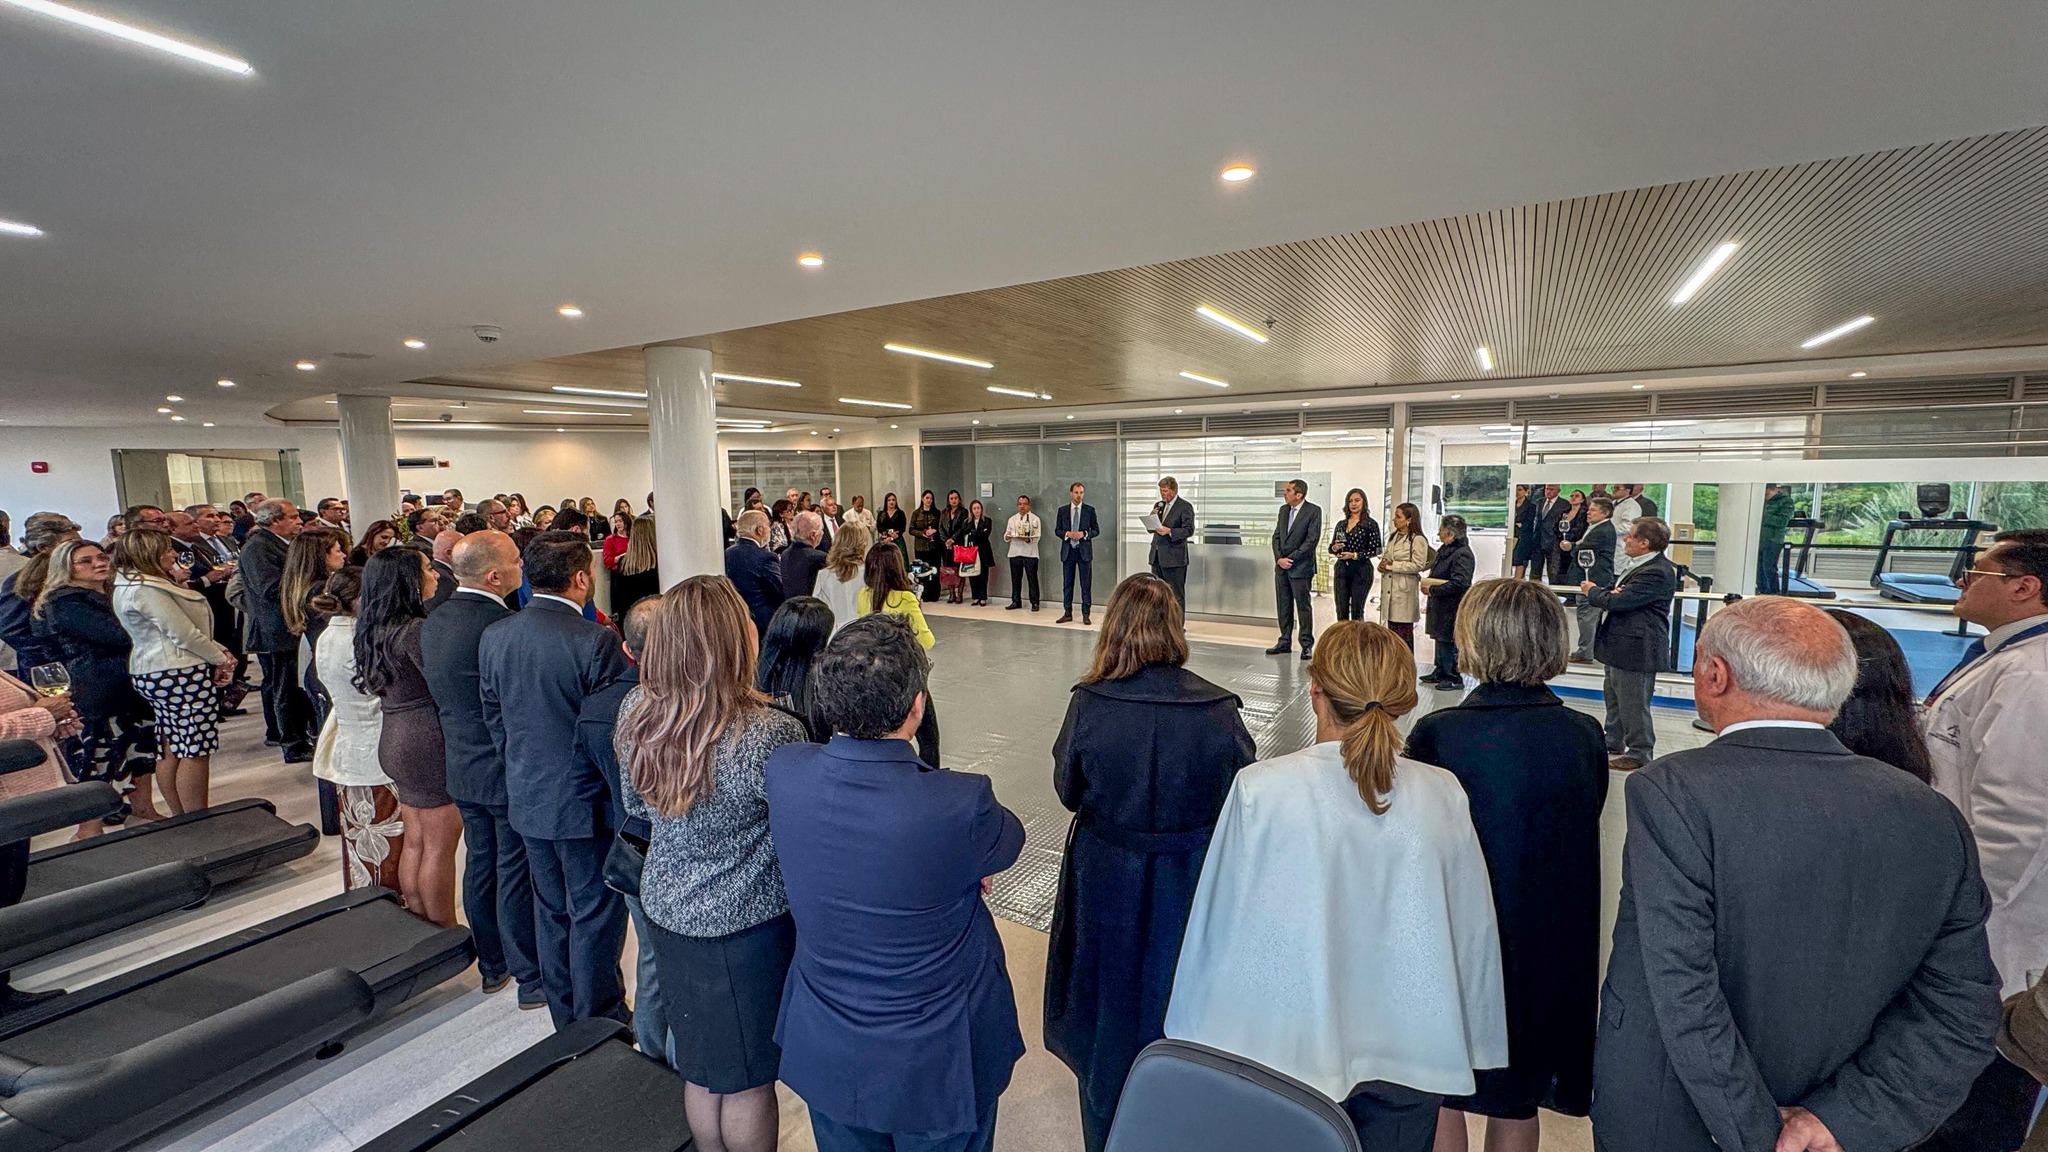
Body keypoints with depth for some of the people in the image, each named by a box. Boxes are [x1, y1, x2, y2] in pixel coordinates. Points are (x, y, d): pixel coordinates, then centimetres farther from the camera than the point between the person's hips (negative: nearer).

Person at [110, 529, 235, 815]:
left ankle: (180, 818, 21)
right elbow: (184, 634, -17)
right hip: (179, 673, -11)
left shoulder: (132, 586, 16)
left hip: (152, 673, 11)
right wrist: (221, 659, -4)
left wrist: (219, 652, 4)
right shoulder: (146, 590, -15)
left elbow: (184, 626, 15)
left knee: (171, 749, 13)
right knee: (196, 751, -6)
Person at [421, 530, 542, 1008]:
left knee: (480, 864, 20)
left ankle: (492, 965, 37)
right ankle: (532, 978, 19)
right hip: (508, 769, -8)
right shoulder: (501, 626, -25)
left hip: (461, 766, 9)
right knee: (516, 875, 4)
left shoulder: (434, 621, 2)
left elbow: (437, 692, 12)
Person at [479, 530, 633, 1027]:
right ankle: (599, 1021, 25)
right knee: (594, 914, 9)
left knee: (551, 909, 21)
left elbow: (494, 718, 9)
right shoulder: (595, 640, -23)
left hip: (526, 796, 7)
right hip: (586, 800, -7)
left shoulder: (493, 636, -1)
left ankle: (565, 1017, 37)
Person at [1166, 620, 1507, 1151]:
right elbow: (1473, 928, -1)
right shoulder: (1444, 795, -13)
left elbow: (1224, 921, -11)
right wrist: (1472, 1040, 16)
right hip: (1410, 1046, 3)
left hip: (1294, 1046, -2)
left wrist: (1208, 1042, 5)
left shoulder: (1260, 791, -21)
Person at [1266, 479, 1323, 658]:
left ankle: (1307, 645, 7)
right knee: (1283, 606, 10)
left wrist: (1291, 559, -14)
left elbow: (1312, 540, -13)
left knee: (1303, 606, -1)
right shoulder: (1284, 509, 12)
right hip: (1281, 566, 6)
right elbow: (1276, 536, 11)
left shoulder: (1313, 511, -8)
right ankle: (1285, 642, 19)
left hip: (1300, 567, -6)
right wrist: (1279, 558, -4)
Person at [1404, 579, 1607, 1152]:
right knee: (1516, 1103, 23)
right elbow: (1580, 841, 1)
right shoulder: (1586, 736, -11)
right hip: (1550, 948, 4)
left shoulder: (1437, 733, -23)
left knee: (1442, 1096, 18)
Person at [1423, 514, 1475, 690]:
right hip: (1441, 605, 10)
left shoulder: (1462, 554, -19)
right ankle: (1440, 672, 30)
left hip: (1452, 607, -10)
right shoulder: (1445, 549, 10)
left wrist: (1433, 589, -18)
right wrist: (1427, 581, 5)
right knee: (1440, 639, 18)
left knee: (1449, 641, -2)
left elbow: (1458, 583, -25)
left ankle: (1454, 678, 9)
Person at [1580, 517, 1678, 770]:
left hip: (1635, 650, -11)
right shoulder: (1646, 567, 11)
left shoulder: (1657, 573, -23)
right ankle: (1613, 746, 37)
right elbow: (1620, 597, 17)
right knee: (1614, 699, 22)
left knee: (1633, 705, 3)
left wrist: (1592, 591, -7)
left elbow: (1617, 601, -27)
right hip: (1619, 646, 11)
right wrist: (1605, 592, -7)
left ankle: (1639, 754, 17)